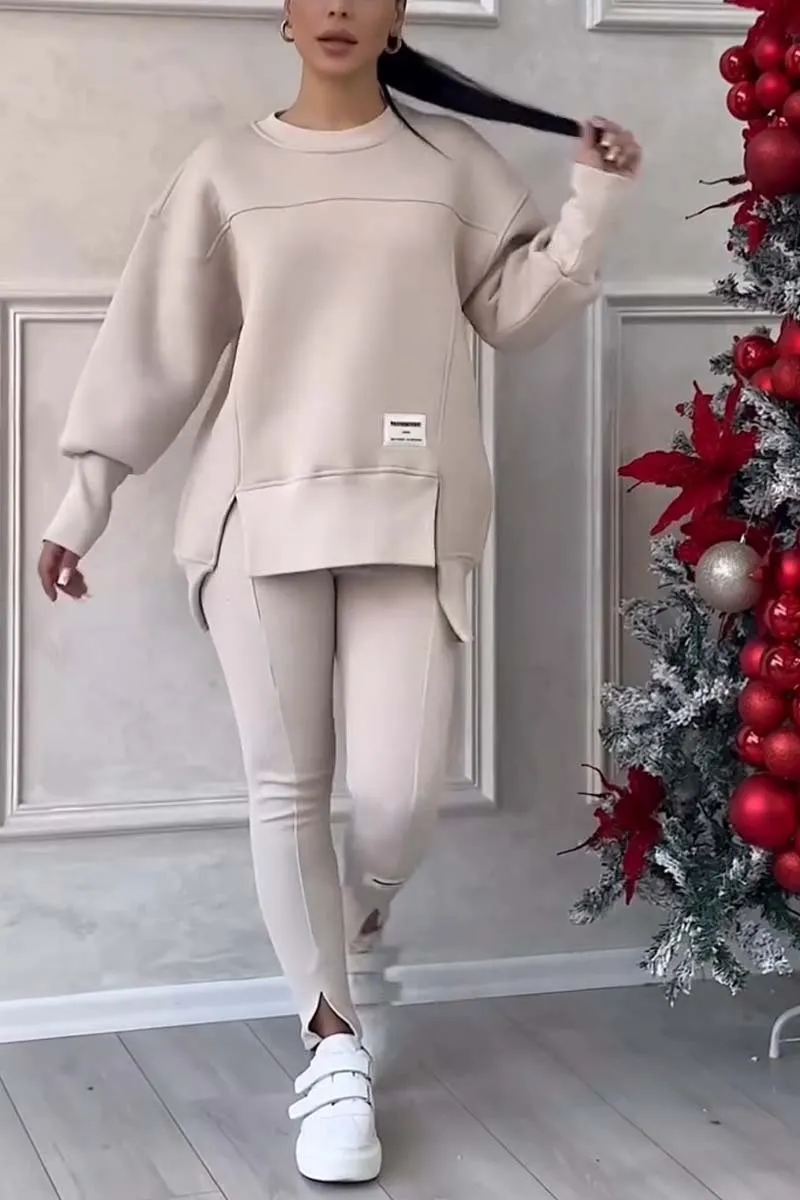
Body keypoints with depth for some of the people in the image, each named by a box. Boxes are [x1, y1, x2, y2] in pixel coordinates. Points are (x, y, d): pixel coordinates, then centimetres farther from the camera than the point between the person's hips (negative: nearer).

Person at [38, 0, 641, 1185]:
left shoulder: (454, 158, 9)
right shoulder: (226, 169, 7)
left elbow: (517, 310, 9)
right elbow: (160, 342, 8)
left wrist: (595, 197, -3)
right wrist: (83, 497, 6)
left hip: (409, 513, 0)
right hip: (260, 512, 0)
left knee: (403, 791, -6)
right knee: (286, 785, 1)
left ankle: (360, 917, 30)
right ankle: (334, 1039, 15)